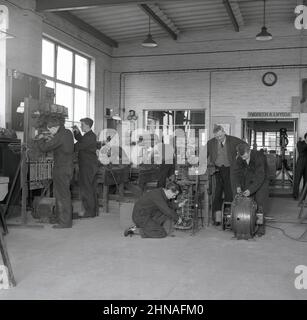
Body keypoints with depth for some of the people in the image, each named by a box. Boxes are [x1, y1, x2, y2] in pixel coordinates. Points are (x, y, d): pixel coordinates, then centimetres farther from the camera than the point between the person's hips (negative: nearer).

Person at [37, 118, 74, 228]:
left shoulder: (60, 136, -21)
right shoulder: (68, 133, 7)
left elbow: (44, 148, -18)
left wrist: (41, 139, 1)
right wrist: (50, 141, 15)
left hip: (62, 169, -10)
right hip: (67, 166, 10)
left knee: (63, 195, -4)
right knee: (58, 192, 19)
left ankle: (65, 221, 2)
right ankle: (59, 216, 30)